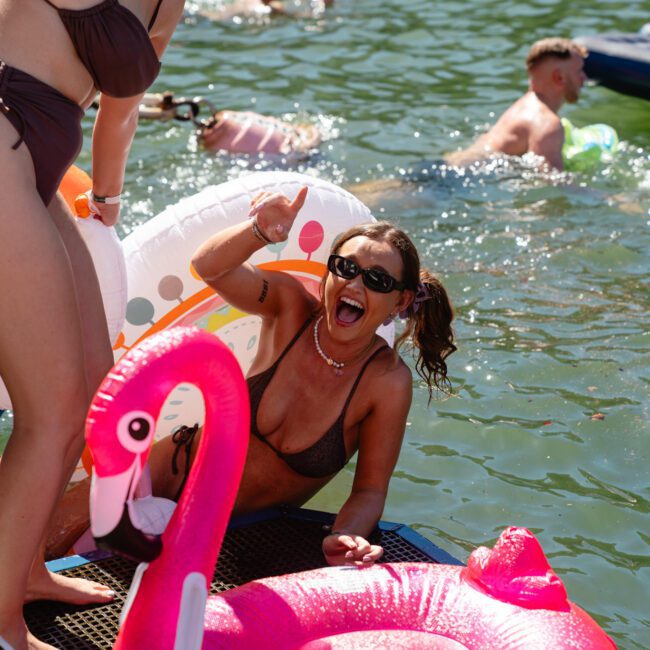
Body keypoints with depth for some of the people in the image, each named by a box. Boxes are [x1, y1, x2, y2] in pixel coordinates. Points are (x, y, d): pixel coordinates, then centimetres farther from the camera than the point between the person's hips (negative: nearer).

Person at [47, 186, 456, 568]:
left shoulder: (388, 383, -19)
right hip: (183, 468, 1)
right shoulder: (290, 306, -15)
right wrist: (261, 232, -52)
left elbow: (369, 491, -13)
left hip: (244, 531, -1)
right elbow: (209, 266, -32)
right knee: (45, 545, -12)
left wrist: (345, 536, -35)